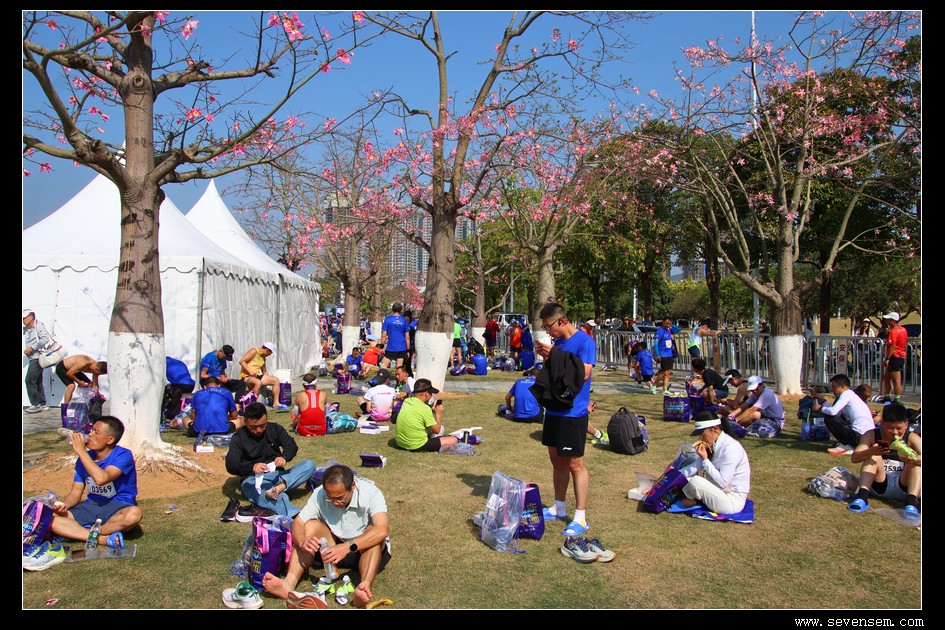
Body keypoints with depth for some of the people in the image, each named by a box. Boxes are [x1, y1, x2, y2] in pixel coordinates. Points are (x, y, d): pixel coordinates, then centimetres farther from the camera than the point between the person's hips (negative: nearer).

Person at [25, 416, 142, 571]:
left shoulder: (123, 455, -13)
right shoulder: (85, 458, 6)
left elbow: (101, 478, -30)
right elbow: (76, 493, 7)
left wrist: (81, 451, -21)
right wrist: (63, 505, -17)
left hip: (117, 508, -5)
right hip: (91, 506, 5)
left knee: (134, 514, -39)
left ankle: (75, 533, -25)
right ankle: (104, 539, -29)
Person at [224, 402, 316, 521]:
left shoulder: (274, 428, 8)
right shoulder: (239, 438, 0)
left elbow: (292, 445, -5)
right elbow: (231, 465, -13)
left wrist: (284, 457, -30)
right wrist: (252, 467, -35)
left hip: (277, 475, 3)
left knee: (309, 465, -19)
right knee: (248, 485, -40)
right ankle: (294, 515, -61)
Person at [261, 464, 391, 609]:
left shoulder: (370, 493, -24)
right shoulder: (320, 494, -12)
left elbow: (382, 530, -39)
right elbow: (297, 523, -16)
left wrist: (348, 547, -51)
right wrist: (302, 541, -39)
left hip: (364, 549, -3)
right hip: (334, 547, 3)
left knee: (372, 531, -34)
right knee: (311, 525, -21)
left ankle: (364, 587, -53)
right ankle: (289, 583, -35)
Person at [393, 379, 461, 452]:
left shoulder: (406, 401, 2)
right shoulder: (425, 408, -18)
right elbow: (436, 430, -10)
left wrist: (432, 410, 11)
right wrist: (438, 414, 4)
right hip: (417, 446, -8)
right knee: (454, 440, -7)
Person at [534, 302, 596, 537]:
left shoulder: (585, 341, -13)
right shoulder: (556, 342, 9)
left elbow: (584, 374, -23)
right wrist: (545, 357, -4)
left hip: (573, 413, -8)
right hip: (554, 410, 8)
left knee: (575, 464, -2)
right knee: (557, 459, 16)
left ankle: (580, 518, 5)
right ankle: (559, 509, 29)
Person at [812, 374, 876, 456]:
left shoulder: (846, 394, -10)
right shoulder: (850, 395, 18)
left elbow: (833, 411, -23)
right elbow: (836, 413, 14)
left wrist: (820, 408, -4)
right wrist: (823, 400, 18)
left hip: (860, 436, -10)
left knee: (829, 418, -11)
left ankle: (847, 446, -4)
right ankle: (846, 443, 14)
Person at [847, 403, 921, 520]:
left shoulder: (912, 438, -1)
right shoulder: (872, 435, -2)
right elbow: (854, 458, -15)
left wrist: (915, 459, -42)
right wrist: (872, 451, -35)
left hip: (902, 487, 0)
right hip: (879, 486, 0)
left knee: (917, 462, -20)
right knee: (874, 458, -22)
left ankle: (911, 502, -38)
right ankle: (862, 497, -38)